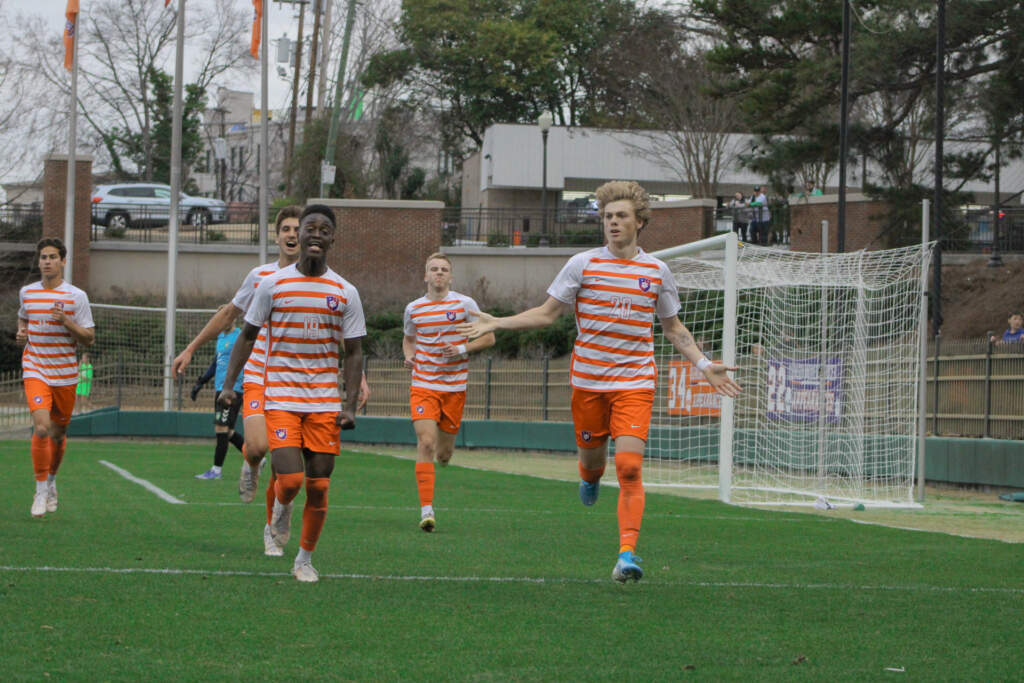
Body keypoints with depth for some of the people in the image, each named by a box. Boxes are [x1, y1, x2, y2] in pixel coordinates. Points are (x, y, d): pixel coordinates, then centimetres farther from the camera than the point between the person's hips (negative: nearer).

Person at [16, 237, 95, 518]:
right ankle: (41, 491, -10)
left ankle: (52, 481, 37)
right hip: (35, 370, 0)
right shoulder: (26, 292, 5)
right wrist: (21, 333, 4)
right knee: (41, 427, -19)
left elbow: (89, 339, -5)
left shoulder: (76, 296, -4)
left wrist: (66, 321, -21)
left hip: (65, 375, 0)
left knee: (58, 433, 11)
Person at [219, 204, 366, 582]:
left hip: (325, 403, 2)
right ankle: (279, 513, 20)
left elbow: (354, 352, 5)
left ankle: (305, 558, 18)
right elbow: (248, 335, 8)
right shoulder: (273, 284, 0)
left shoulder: (345, 292, 3)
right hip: (281, 398, -2)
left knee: (318, 485, 1)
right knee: (290, 480, -15)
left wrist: (350, 405, -5)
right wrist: (229, 383, -1)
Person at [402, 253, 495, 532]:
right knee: (426, 443, -17)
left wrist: (462, 349, -13)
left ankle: (443, 454, 46)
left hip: (454, 386, 0)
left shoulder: (465, 304, -2)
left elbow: (488, 338, 3)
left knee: (443, 453, 6)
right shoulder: (414, 309, 5)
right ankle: (426, 509, -19)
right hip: (422, 384, 0)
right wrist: (409, 356, 1)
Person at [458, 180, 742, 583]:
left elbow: (672, 327, 18)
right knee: (591, 456, 10)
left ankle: (628, 553, -14)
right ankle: (590, 476, 50)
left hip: (635, 383, -1)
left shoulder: (656, 271, 5)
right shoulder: (583, 264, 1)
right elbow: (546, 314, 6)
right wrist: (495, 324, -4)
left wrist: (704, 366, 11)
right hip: (588, 380, 1)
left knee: (629, 468, -14)